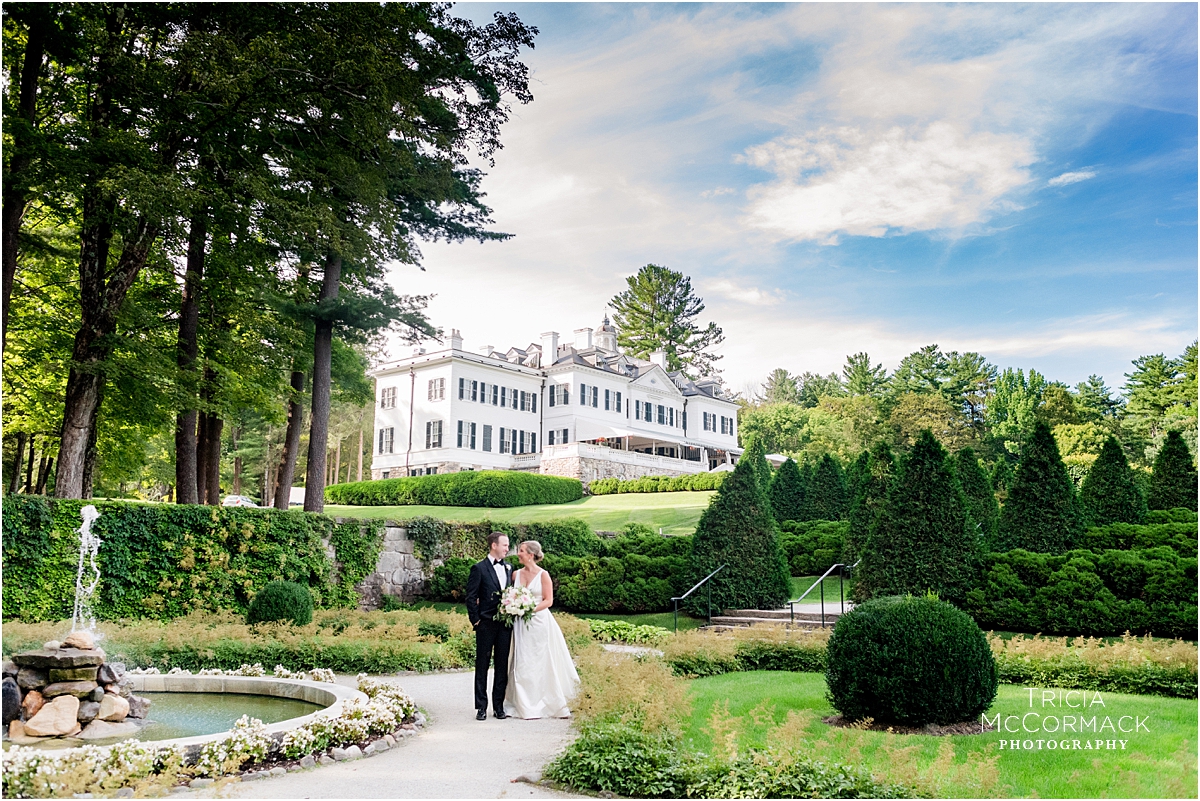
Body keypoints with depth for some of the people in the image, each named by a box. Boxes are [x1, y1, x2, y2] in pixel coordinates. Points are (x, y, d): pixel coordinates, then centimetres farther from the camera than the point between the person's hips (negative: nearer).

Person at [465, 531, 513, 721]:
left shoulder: (509, 568, 11)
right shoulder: (479, 568, -6)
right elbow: (471, 597, -6)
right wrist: (475, 620, -8)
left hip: (505, 623, 5)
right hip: (486, 624, -5)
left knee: (502, 665, 8)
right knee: (482, 665, 3)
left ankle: (499, 705, 17)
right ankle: (481, 707, 9)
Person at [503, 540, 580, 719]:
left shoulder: (543, 575, -6)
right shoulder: (517, 574, 7)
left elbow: (548, 601, -8)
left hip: (539, 622, -4)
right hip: (521, 624, 4)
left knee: (541, 662, 1)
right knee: (522, 663, 4)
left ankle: (544, 704, 11)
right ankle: (526, 706, 12)